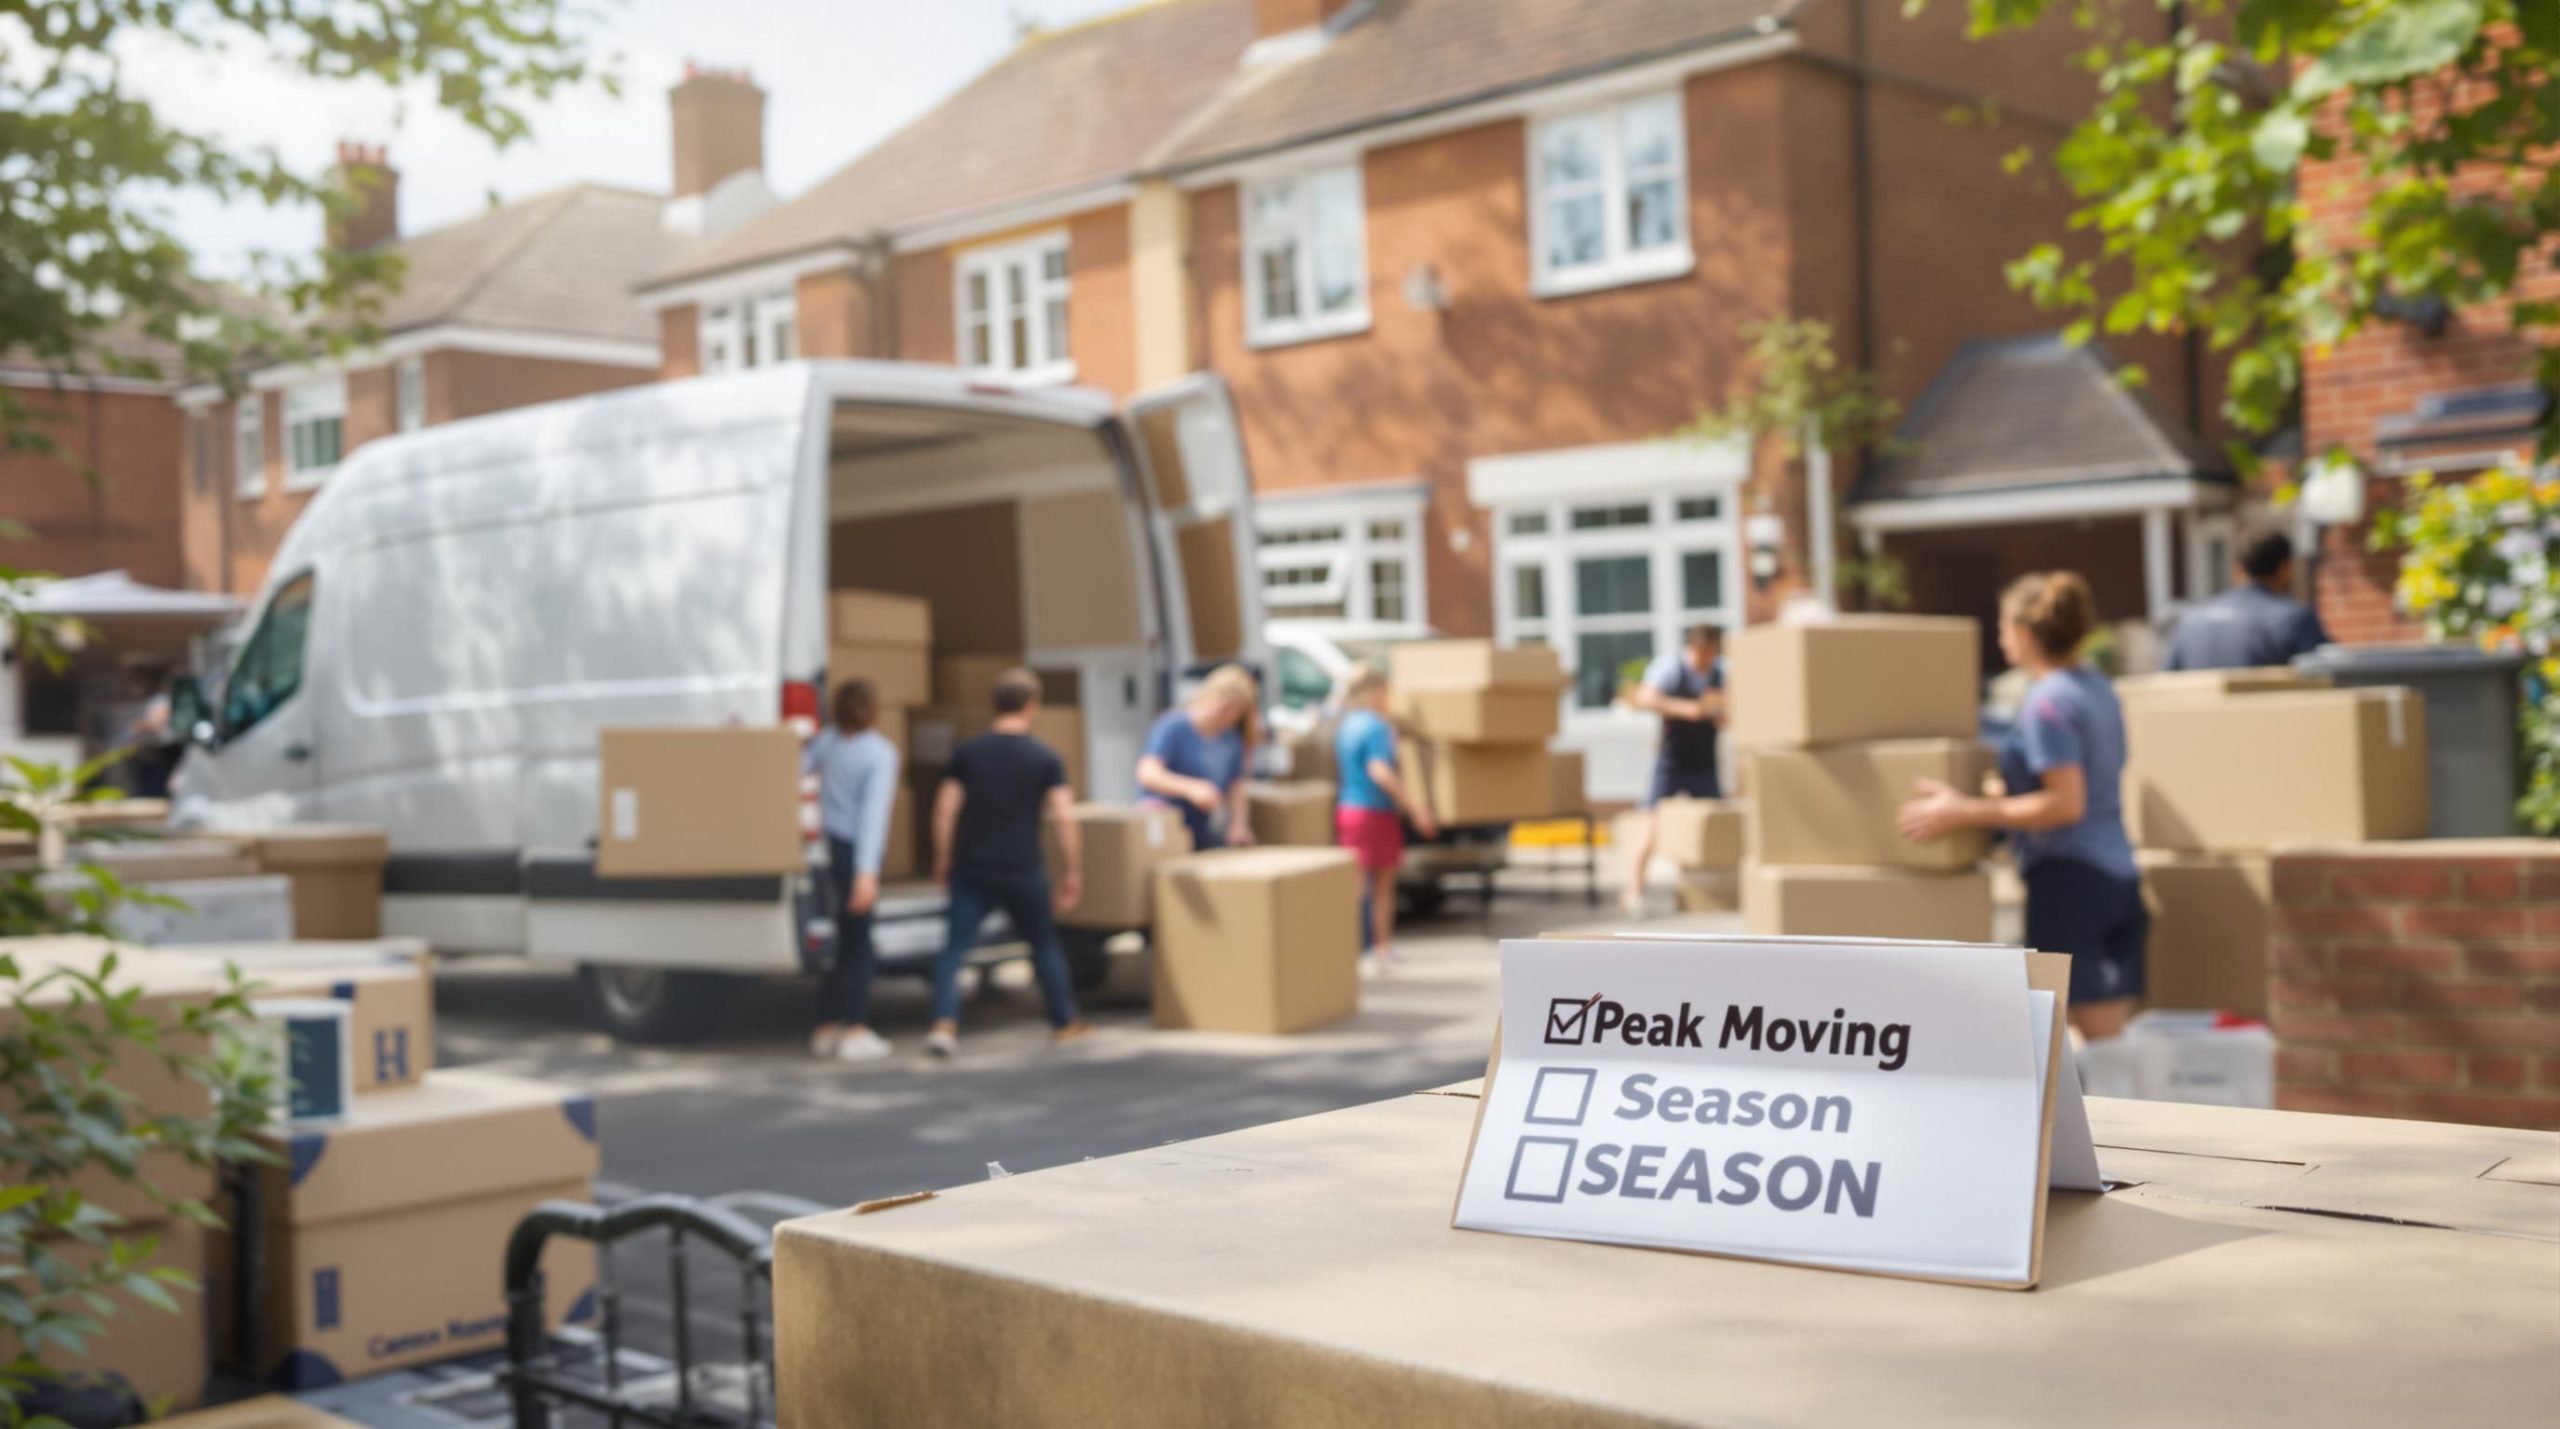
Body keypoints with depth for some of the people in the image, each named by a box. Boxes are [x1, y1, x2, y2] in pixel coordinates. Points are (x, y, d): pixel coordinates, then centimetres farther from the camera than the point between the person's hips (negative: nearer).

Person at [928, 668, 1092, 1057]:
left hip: (972, 868, 1)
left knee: (955, 946, 2)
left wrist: (943, 859, 10)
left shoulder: (967, 752, 1)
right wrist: (1072, 872, -1)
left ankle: (944, 1023, -16)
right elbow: (1065, 819, -9)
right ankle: (1065, 1022, 28)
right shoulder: (1046, 758, -4)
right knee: (1044, 944, 17)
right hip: (1023, 871, 0)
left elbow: (945, 810, -1)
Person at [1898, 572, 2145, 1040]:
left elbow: (2066, 803, -20)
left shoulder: (2047, 702, -14)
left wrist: (1965, 812, -19)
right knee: (2112, 1036, 10)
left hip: (2069, 877, -9)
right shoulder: (2098, 688, 14)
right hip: (2119, 875, 9)